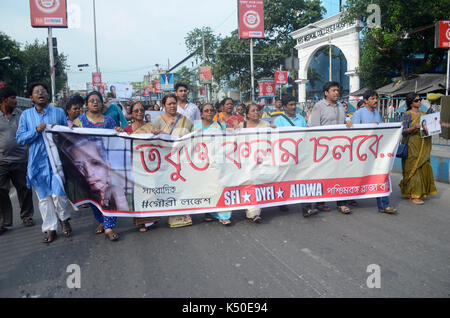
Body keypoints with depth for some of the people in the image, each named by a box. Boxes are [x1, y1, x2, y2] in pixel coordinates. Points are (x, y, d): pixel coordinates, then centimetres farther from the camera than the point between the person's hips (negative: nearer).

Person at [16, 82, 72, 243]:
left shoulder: (59, 112, 7)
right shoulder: (26, 115, 9)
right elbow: (20, 138, 2)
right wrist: (36, 130, -12)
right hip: (37, 162, 2)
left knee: (58, 194, -10)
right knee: (44, 197, 7)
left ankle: (64, 219, 18)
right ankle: (50, 228, 18)